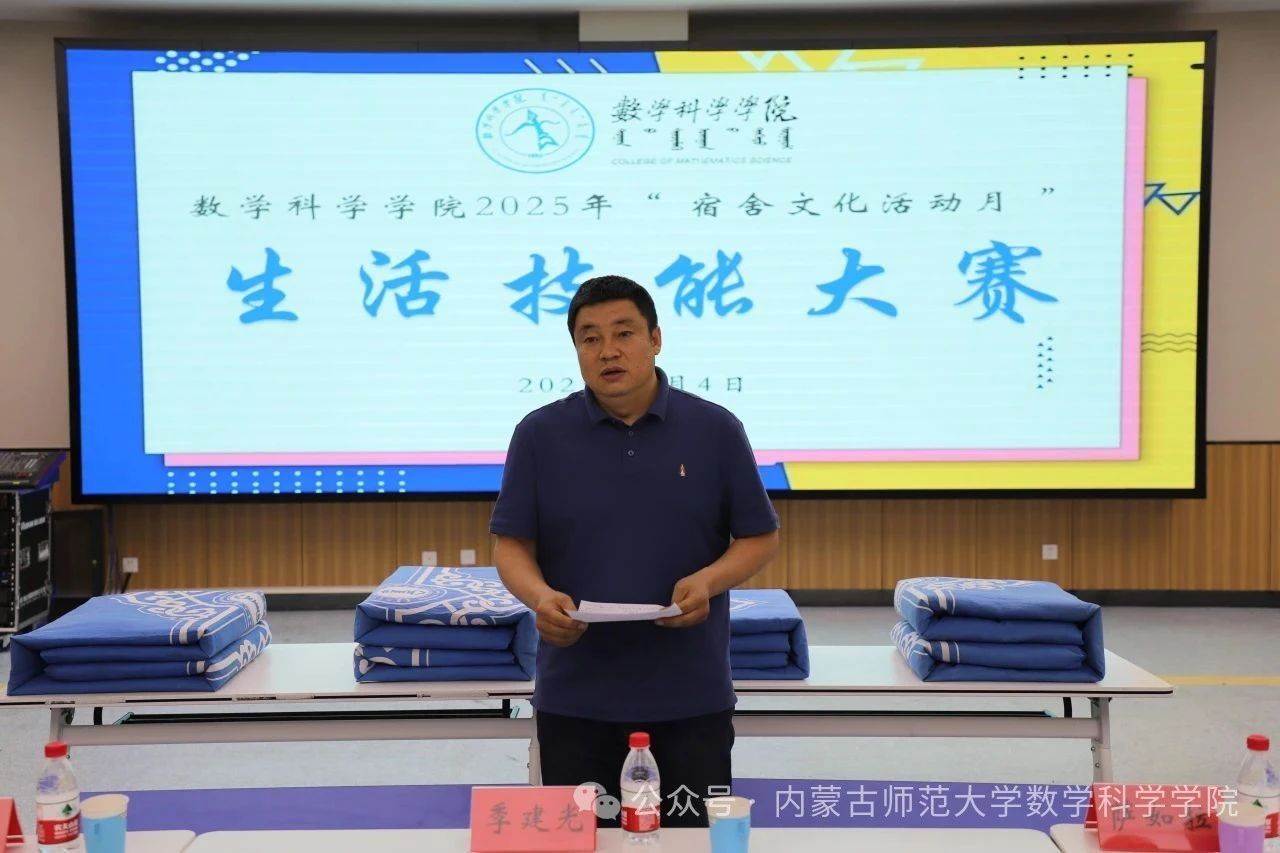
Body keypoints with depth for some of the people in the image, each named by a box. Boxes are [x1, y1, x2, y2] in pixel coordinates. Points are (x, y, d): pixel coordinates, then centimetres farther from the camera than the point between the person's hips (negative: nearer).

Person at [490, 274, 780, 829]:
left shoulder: (716, 430, -1)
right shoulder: (540, 434, -1)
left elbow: (759, 537, 3)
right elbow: (511, 543, 0)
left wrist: (708, 580, -17)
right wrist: (539, 596, -21)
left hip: (691, 695, 0)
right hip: (574, 696, 0)